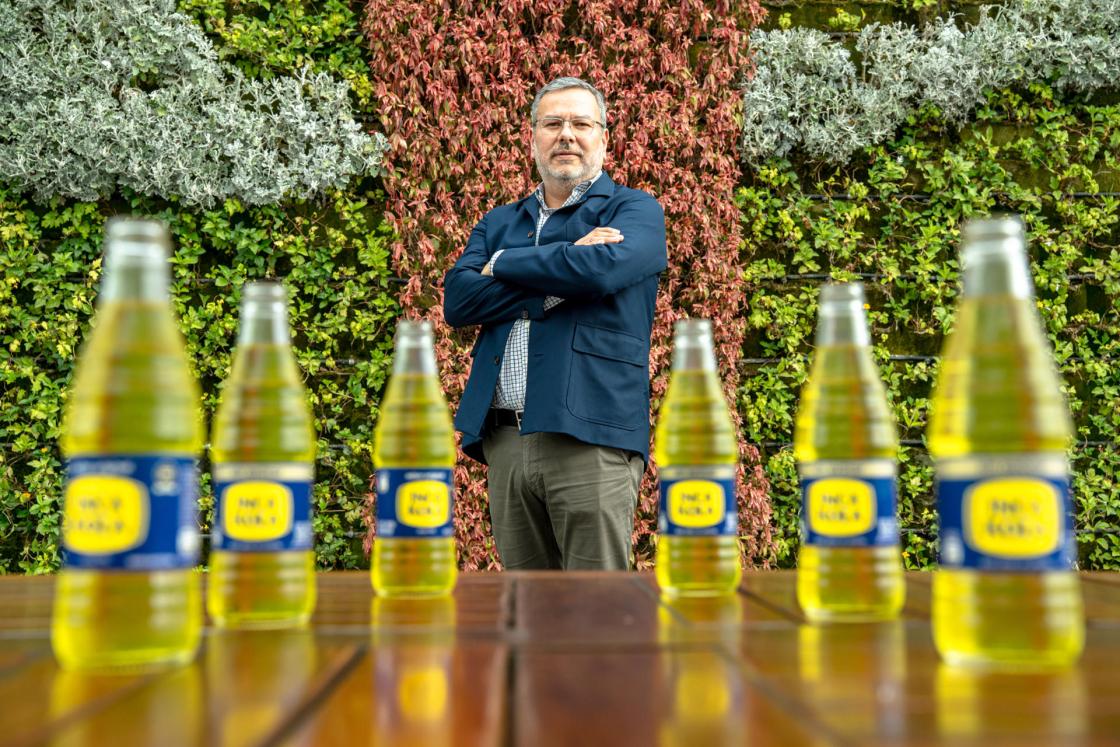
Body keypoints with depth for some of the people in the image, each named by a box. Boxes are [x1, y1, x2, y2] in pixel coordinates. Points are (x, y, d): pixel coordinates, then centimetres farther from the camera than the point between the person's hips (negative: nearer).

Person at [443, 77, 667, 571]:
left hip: (590, 438, -4)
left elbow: (603, 266, -17)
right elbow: (457, 300, 3)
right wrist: (558, 279, -8)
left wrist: (503, 265, -1)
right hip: (505, 439, 5)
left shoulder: (636, 210, 7)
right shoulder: (498, 223, 21)